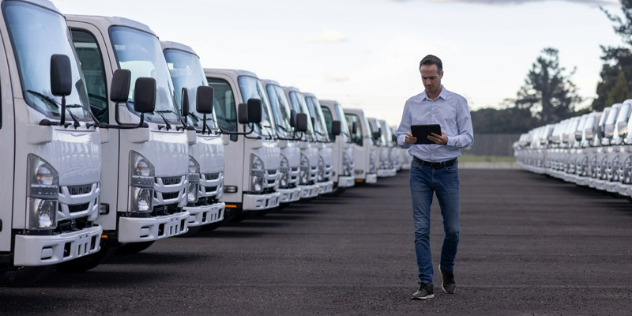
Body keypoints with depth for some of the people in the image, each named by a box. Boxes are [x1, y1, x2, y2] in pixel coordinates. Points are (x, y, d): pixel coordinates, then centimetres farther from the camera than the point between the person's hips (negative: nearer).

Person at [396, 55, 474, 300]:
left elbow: (468, 137, -3)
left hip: (447, 171, -1)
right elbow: (400, 137, 8)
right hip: (420, 171, 1)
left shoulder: (458, 102, 1)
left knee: (452, 229, 5)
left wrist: (447, 140, -22)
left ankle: (447, 269, 32)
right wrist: (407, 139, -16)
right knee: (421, 229, -4)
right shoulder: (411, 104, 7)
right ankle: (426, 284, -2)